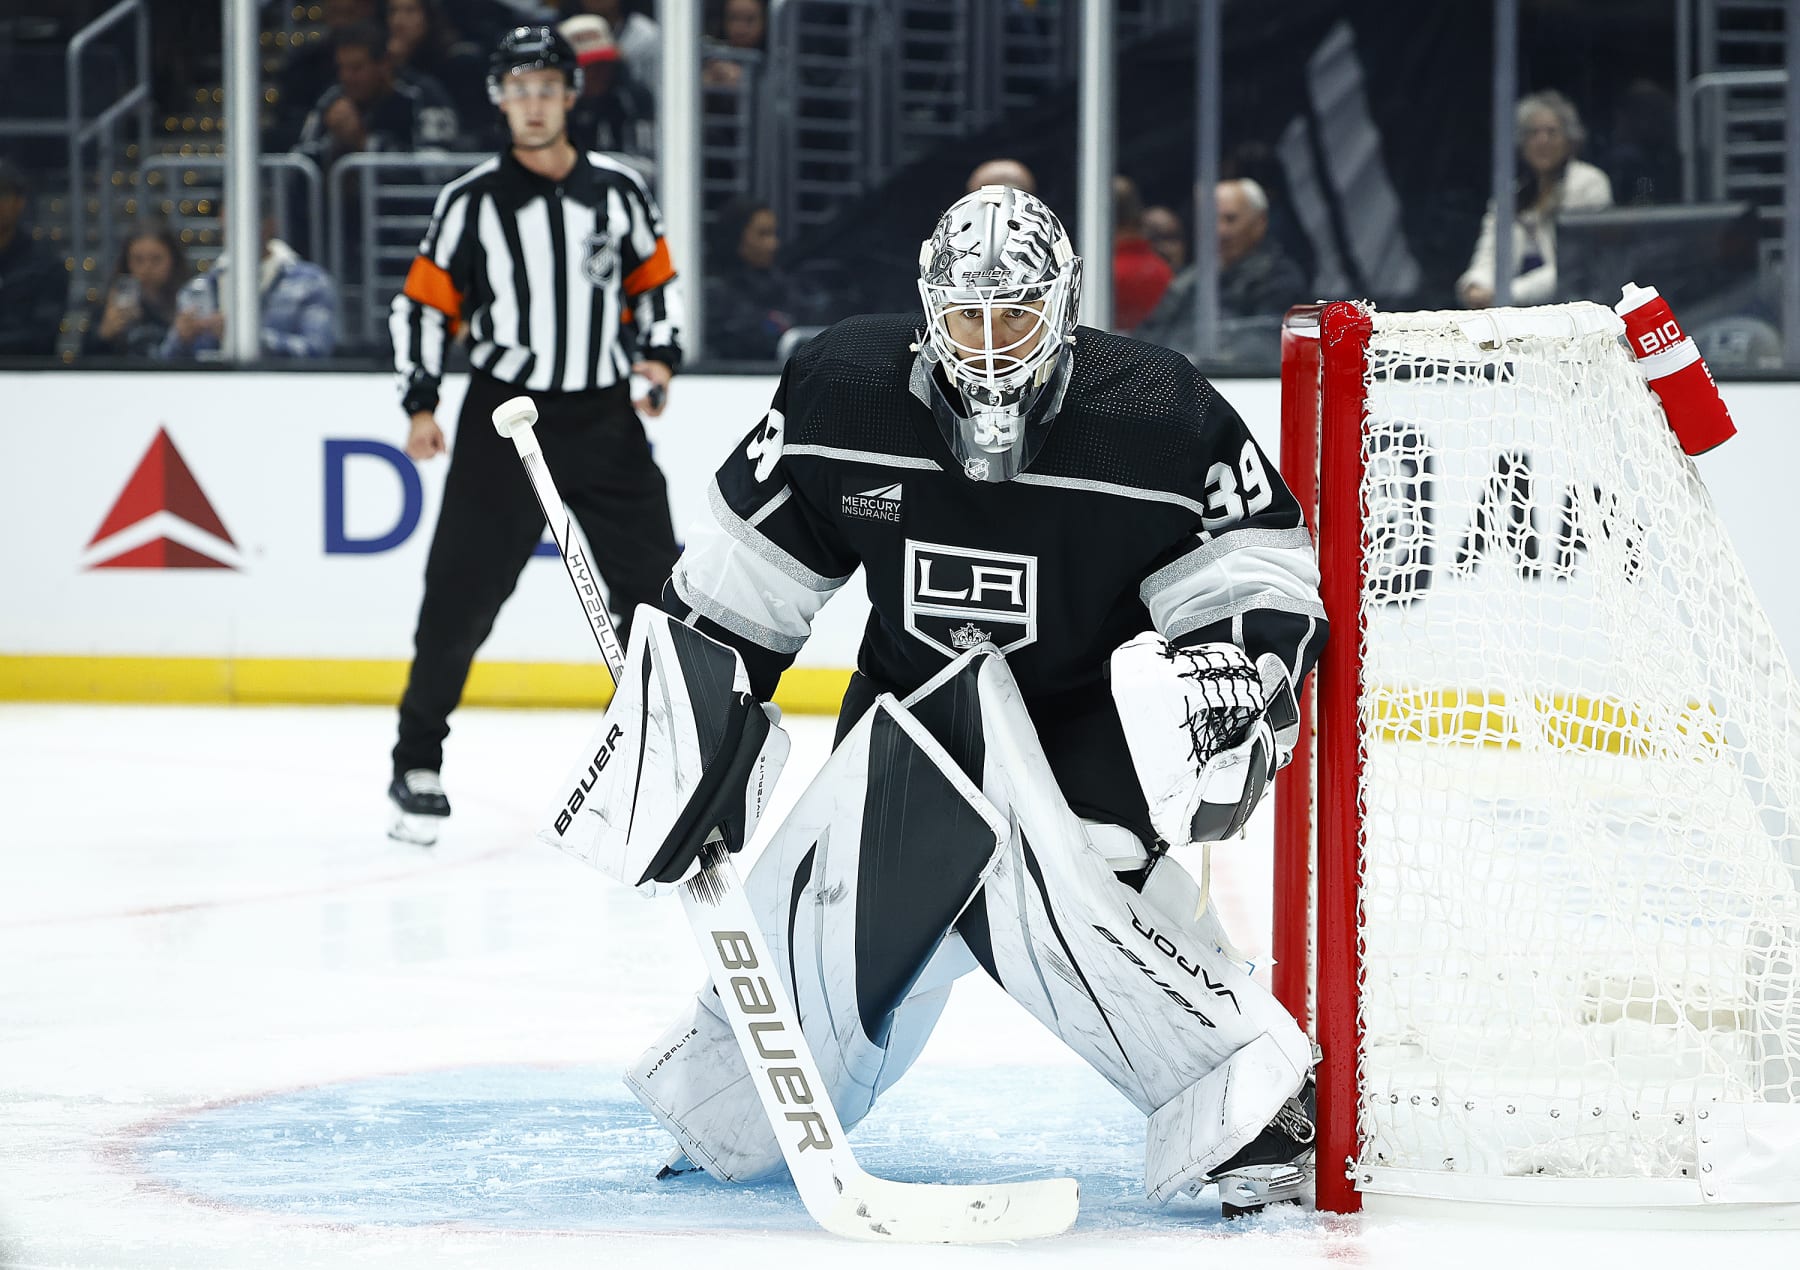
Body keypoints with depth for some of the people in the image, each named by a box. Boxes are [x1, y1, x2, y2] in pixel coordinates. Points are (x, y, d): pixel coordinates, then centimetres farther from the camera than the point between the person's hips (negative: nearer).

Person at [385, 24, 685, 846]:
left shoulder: (618, 192, 5)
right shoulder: (471, 202, -1)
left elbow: (655, 281, 15)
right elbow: (424, 304, 2)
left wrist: (659, 354, -1)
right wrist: (421, 404, -6)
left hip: (605, 419, 2)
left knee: (653, 587, 0)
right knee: (461, 595, -5)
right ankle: (418, 763, 6)